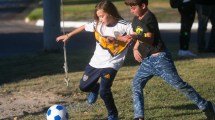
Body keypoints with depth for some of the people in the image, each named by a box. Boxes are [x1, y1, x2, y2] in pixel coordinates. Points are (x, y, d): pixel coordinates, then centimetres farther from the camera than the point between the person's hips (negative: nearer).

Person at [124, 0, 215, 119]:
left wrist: (137, 36, -38)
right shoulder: (136, 20, 12)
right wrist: (135, 48, 5)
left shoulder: (149, 18, -15)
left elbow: (150, 40, -21)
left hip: (160, 57, -9)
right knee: (137, 84, 2)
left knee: (178, 83, -10)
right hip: (148, 59, 9)